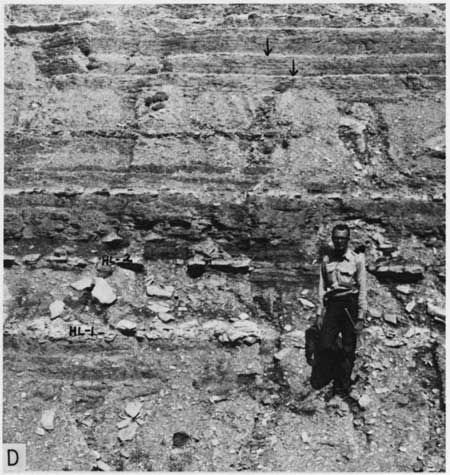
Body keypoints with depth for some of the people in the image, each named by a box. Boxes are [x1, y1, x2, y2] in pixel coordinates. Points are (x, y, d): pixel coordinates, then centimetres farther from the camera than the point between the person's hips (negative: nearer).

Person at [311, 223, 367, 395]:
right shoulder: (326, 260, 7)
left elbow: (362, 289, -2)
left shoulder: (357, 260, -2)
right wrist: (320, 313, 8)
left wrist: (360, 317, -6)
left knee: (348, 350, 2)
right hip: (332, 304, 2)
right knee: (324, 345, -4)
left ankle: (342, 387, 18)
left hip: (350, 304, -2)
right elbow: (322, 288, 11)